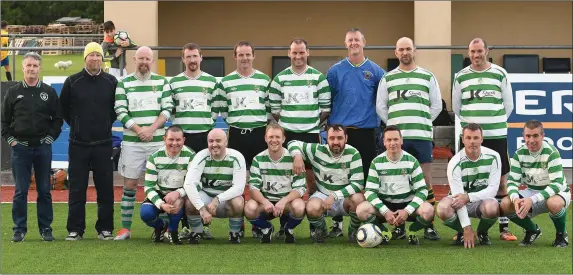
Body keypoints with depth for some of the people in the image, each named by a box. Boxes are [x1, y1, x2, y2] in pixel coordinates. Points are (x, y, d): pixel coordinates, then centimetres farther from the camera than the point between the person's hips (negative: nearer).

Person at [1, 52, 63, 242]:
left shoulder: (49, 92, 5)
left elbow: (58, 118, 8)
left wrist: (50, 138, -1)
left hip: (43, 148, 0)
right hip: (20, 148, 0)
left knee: (44, 190, 4)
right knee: (20, 191, 1)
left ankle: (46, 229, 11)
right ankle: (19, 229, 7)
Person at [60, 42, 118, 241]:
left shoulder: (111, 82, 2)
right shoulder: (72, 82, 0)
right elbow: (63, 107, 11)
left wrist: (107, 124, 10)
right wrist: (76, 124, 11)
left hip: (103, 144, 1)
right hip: (78, 144, 0)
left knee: (105, 189, 3)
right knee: (77, 189, 2)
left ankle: (105, 228, 10)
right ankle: (75, 229, 8)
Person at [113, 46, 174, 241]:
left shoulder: (162, 82, 8)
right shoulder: (124, 83, 5)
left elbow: (167, 109, 1)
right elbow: (120, 112, -1)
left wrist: (151, 129, -12)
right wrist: (139, 130, -12)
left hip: (158, 141, 0)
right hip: (131, 142, 0)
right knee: (129, 184, 1)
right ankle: (125, 228, 6)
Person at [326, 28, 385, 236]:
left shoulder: (375, 71, 4)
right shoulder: (335, 71, 5)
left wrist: (379, 119, 1)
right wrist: (329, 122, 1)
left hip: (366, 131, 0)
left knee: (368, 176, 2)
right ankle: (337, 223, 9)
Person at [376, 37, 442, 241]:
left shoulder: (427, 77, 10)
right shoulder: (388, 78, 12)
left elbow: (436, 105, 11)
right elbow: (381, 107, 11)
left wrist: (422, 124, 5)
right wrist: (394, 124, 3)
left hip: (422, 136, -1)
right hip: (396, 137, 1)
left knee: (425, 180, -2)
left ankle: (429, 226, 2)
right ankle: (399, 226, 8)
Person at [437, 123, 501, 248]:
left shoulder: (493, 157, -13)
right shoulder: (455, 163, -18)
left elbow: (493, 189, -14)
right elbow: (458, 196, -23)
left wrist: (468, 197, -29)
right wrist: (467, 228, -30)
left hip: (483, 199, 1)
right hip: (461, 202, -1)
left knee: (492, 208, -36)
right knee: (443, 209, -34)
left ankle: (482, 232, 1)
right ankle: (462, 232, 0)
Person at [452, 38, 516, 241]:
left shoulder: (500, 74, 3)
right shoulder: (461, 77, 5)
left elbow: (508, 105, 8)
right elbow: (456, 107, 13)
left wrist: (495, 123, 8)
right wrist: (470, 123, 11)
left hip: (497, 136, -1)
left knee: (501, 181, 0)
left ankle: (504, 227, 5)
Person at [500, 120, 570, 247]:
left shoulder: (551, 153, -22)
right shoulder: (519, 153, -8)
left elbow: (557, 184, -29)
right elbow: (512, 181, -9)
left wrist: (532, 200, -40)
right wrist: (515, 198, -32)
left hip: (556, 193, -5)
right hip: (531, 192, 5)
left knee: (554, 203, -41)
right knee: (505, 204, -21)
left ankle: (561, 234, -7)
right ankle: (532, 230, 8)